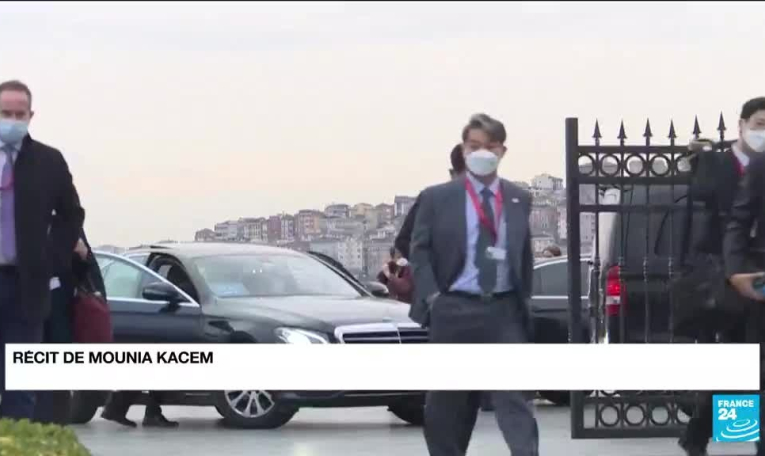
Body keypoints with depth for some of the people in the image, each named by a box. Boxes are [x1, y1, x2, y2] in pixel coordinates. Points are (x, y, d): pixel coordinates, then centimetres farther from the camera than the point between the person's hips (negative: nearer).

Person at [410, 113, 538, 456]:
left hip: (504, 311, 1)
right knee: (447, 403, 8)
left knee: (514, 398, -8)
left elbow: (524, 254, 15)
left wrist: (523, 301, 9)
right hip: (454, 310, -1)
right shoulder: (437, 198, 2)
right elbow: (420, 251, 0)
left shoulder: (518, 199, 10)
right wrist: (431, 297, -12)